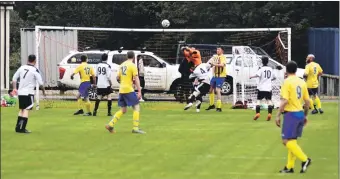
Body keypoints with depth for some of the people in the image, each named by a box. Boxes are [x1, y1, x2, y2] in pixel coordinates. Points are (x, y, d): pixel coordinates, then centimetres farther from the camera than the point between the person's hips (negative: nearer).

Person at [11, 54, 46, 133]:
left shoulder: (22, 68, 7)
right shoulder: (35, 70, -9)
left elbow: (14, 78, 12)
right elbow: (40, 83, -10)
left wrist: (14, 88, 19)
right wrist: (43, 91, 6)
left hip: (20, 92, 6)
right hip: (28, 93, -6)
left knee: (21, 110, 16)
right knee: (26, 110, -4)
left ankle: (18, 127, 16)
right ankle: (22, 128, -11)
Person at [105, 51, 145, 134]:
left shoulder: (122, 65, 13)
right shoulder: (132, 65, -8)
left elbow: (118, 78, 19)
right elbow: (136, 79, -14)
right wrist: (139, 91, -16)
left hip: (121, 90, 7)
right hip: (129, 89, -7)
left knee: (123, 110, 14)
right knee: (136, 107, -1)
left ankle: (110, 124, 6)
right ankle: (135, 128, -8)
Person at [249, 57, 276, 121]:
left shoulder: (262, 69, -7)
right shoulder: (270, 69, 8)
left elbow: (257, 75, -25)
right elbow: (274, 77, 18)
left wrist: (251, 77, -11)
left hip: (261, 88, -3)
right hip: (268, 88, 3)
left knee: (259, 100, 4)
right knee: (269, 100, 2)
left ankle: (257, 113, -7)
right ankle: (269, 114, -11)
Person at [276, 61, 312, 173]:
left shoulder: (287, 82, -12)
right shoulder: (302, 82, 8)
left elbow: (284, 101, -19)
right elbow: (307, 101, 12)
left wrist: (278, 115, -13)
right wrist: (305, 116, 23)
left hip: (291, 114, -7)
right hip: (300, 113, 8)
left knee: (286, 141, -4)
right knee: (292, 141, 14)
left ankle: (305, 159, -14)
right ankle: (290, 167, 15)